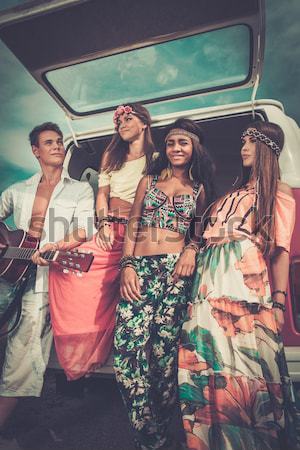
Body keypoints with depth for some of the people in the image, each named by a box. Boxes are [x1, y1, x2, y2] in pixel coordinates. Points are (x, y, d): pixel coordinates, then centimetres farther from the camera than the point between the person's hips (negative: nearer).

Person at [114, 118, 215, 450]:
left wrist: (192, 249, -6)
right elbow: (133, 225, 10)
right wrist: (127, 264, -2)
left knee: (164, 346, -2)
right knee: (128, 344, -10)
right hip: (139, 268, 1)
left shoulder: (199, 189, 15)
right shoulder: (148, 181, 16)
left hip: (175, 269, -1)